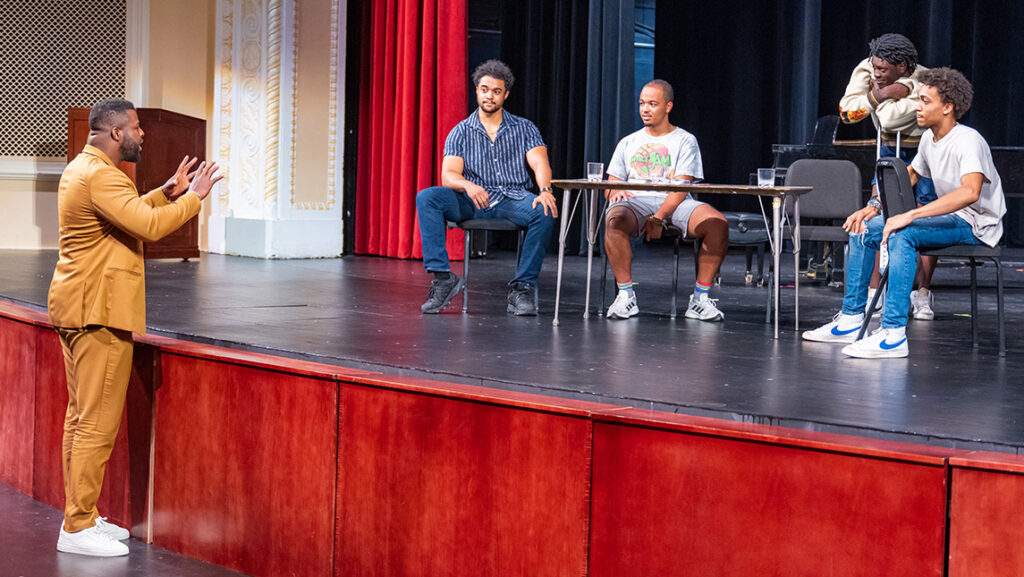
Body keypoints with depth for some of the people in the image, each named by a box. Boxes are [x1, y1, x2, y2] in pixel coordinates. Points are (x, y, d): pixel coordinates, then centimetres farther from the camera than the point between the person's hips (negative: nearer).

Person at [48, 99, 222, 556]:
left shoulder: (83, 168, 16)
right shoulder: (99, 176, -19)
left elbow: (128, 213, 26)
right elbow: (150, 226, -27)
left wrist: (168, 192, 19)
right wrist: (194, 198, -14)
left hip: (77, 309, 11)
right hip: (98, 312, -11)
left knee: (81, 416, 14)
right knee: (98, 424, -7)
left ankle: (81, 516, 21)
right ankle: (78, 528, -3)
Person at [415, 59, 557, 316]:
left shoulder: (524, 128, 10)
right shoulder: (461, 132, 10)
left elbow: (539, 163, -6)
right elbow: (448, 175, -2)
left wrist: (545, 191, -30)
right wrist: (468, 185, -27)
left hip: (512, 200, 0)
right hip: (473, 202, 1)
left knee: (545, 211, -33)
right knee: (427, 197, -26)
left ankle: (523, 287, -24)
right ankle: (442, 278, -26)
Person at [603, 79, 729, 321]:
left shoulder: (685, 141, 11)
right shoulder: (628, 143, 23)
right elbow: (611, 185, 18)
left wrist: (659, 217, -18)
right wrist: (615, 191, -9)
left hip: (674, 204, -1)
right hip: (635, 202, 1)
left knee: (717, 223, -30)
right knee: (614, 220, -36)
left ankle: (700, 298, -23)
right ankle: (626, 295, -27)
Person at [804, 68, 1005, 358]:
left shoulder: (968, 141, -21)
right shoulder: (929, 138, 7)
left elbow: (970, 192, -38)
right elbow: (910, 175, 25)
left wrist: (910, 215, -41)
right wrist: (874, 206, 7)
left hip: (976, 226, -10)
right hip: (949, 219, 10)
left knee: (901, 233, -34)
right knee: (863, 228, 6)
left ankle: (894, 334, -37)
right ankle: (851, 319, 10)